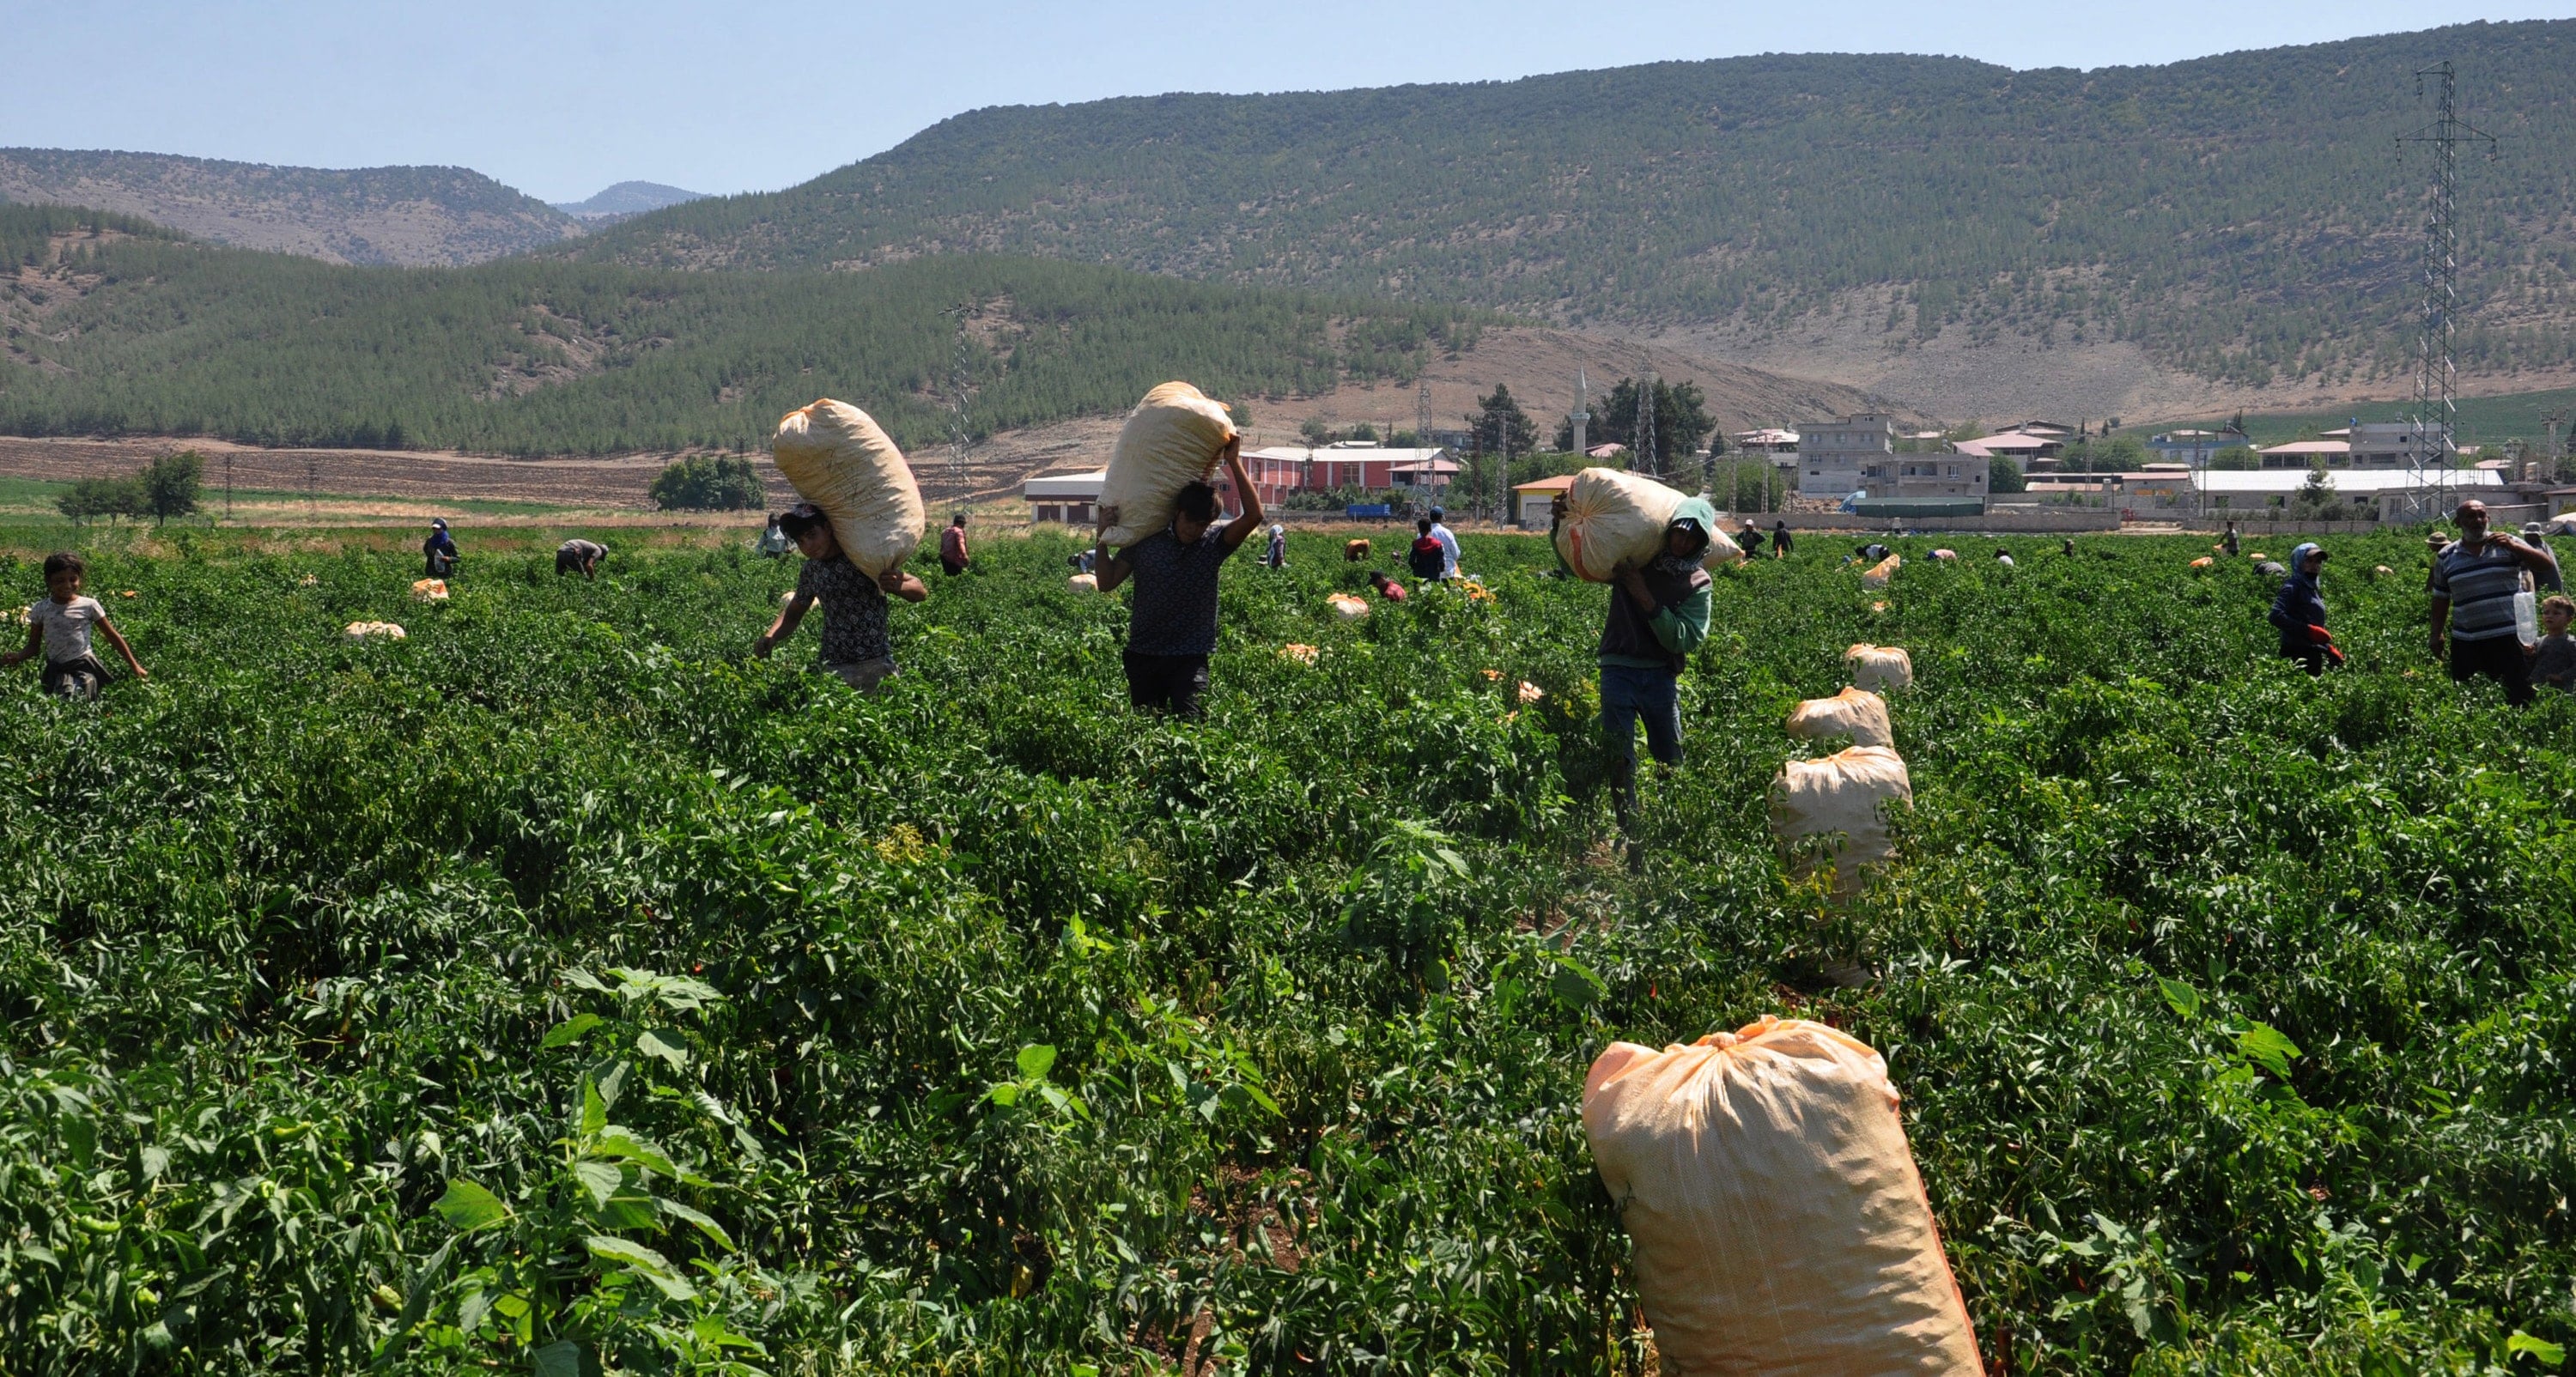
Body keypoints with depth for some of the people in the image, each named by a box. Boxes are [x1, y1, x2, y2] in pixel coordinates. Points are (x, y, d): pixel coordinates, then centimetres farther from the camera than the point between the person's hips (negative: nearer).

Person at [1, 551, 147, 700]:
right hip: (56, 670, 2)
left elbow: (113, 637, 4)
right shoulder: (40, 610, 2)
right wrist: (17, 656, -13)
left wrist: (134, 666, 4)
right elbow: (33, 645, 10)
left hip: (84, 666, -2)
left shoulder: (89, 606, -3)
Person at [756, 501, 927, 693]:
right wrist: (771, 637, 0)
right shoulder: (810, 571, 5)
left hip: (876, 663, -3)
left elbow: (920, 591, -3)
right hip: (833, 668, 3)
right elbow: (793, 613, 20)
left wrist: (899, 587, -25)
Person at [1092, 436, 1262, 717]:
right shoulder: (1145, 540, 1)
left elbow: (1253, 515, -17)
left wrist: (1234, 462, -16)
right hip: (1144, 655, 2)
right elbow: (1107, 583, 3)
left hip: (1191, 658, -2)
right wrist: (1102, 538, -8)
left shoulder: (1214, 543, -2)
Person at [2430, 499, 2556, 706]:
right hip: (2466, 643, 2)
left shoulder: (2507, 544, 2)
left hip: (2509, 637, -2)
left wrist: (2514, 547, -21)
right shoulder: (2446, 557, 8)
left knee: (2520, 697, -1)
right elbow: (2441, 600, 14)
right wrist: (2436, 635, 9)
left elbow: (2546, 563, -7)